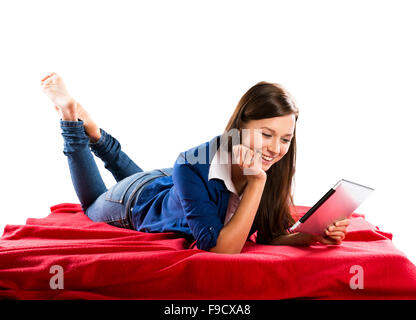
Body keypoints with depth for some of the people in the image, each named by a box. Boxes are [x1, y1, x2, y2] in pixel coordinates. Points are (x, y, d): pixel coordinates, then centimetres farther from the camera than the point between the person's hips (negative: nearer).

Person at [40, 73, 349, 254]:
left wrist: (313, 234, -37)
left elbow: (269, 236, -19)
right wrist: (257, 181, -51)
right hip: (135, 200, -5)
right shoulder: (191, 167, -45)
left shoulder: (274, 168, -30)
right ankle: (72, 114, 32)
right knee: (93, 205, 31)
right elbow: (221, 249, -46)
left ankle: (92, 130, 41)